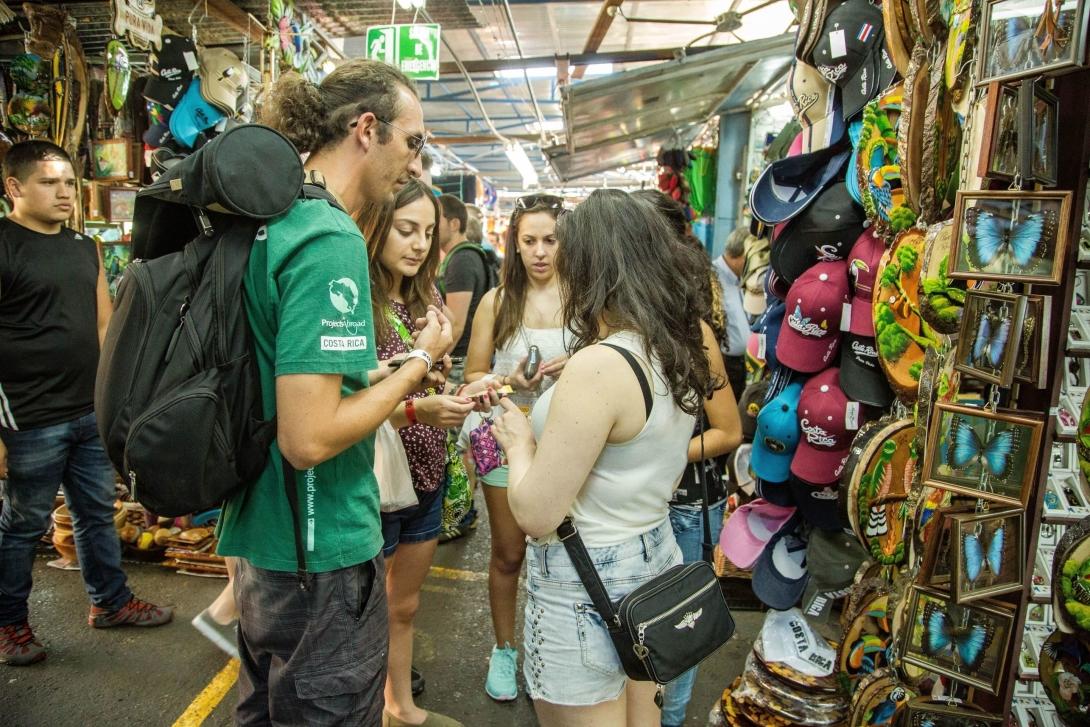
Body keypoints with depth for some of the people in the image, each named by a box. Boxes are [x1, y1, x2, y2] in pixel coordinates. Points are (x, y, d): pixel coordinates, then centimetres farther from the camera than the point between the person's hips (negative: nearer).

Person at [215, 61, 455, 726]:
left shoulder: (273, 221, 7)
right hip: (321, 554, -9)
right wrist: (419, 361, -14)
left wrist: (399, 383, 12)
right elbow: (309, 439, -27)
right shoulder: (333, 243, -22)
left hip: (262, 538, 9)